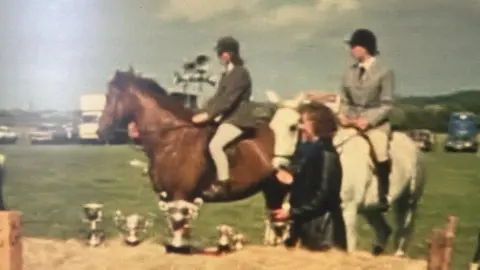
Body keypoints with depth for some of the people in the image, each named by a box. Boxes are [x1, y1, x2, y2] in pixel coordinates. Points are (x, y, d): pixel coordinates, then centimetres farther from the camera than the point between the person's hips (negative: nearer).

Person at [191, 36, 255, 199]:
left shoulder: (240, 73, -14)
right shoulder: (227, 74, 16)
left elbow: (228, 99, -22)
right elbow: (218, 97, 17)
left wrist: (208, 115, -25)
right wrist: (203, 112, 3)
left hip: (237, 119, -10)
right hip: (226, 117, 10)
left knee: (215, 145, -27)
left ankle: (223, 184, -18)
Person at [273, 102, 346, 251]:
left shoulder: (327, 154, -16)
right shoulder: (306, 149, 9)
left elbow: (323, 195, -20)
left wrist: (292, 212, -20)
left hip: (321, 224, -9)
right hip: (304, 222, 9)